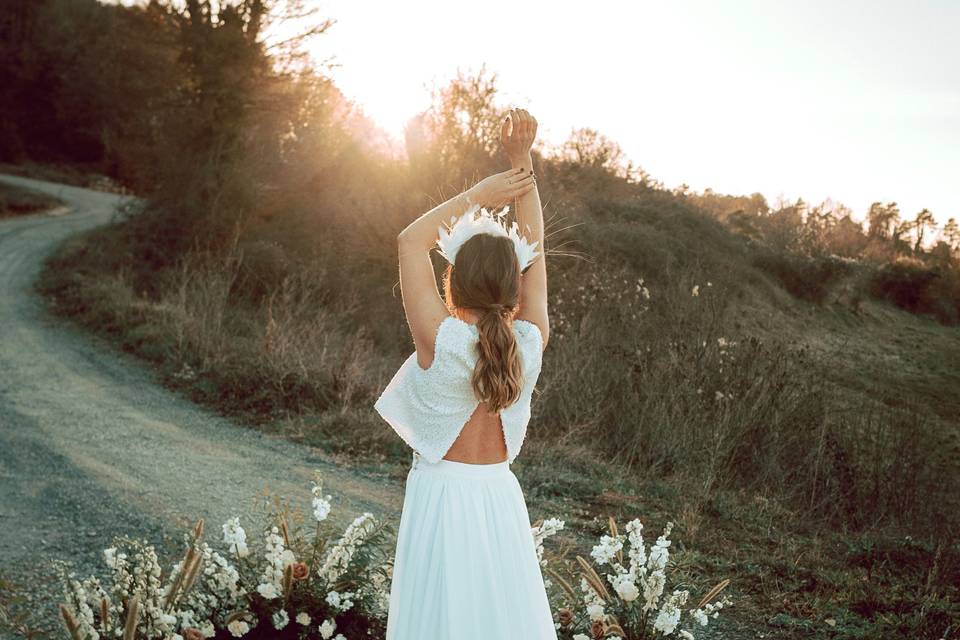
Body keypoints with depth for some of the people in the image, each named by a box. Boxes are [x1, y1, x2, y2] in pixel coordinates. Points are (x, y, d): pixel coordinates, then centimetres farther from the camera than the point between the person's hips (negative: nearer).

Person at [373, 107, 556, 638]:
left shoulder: (442, 341, -18)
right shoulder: (530, 343, -8)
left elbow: (411, 240, -9)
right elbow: (533, 250, 2)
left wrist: (478, 194, -5)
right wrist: (521, 161, 2)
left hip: (441, 497, -4)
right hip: (501, 500, 4)